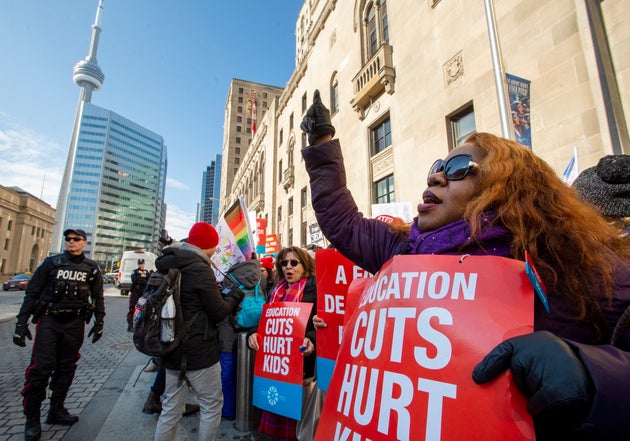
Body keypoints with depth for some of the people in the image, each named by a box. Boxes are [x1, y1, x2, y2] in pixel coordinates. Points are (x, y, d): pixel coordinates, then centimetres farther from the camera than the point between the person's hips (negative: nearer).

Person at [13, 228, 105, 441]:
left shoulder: (91, 268, 4)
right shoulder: (52, 263, -1)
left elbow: (98, 297, 9)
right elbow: (32, 293, -1)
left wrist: (99, 322, 6)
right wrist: (21, 323, -6)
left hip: (75, 323, 2)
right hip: (49, 321, -2)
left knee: (66, 368, 10)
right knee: (40, 367, -7)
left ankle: (56, 410, 26)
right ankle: (32, 418, 9)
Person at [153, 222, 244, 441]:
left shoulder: (167, 266, 7)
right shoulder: (200, 268, -19)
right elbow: (218, 312, -15)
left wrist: (217, 289, 12)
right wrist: (236, 296, 1)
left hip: (173, 349, 8)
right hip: (199, 351, -8)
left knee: (171, 408, 17)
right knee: (212, 405, 9)